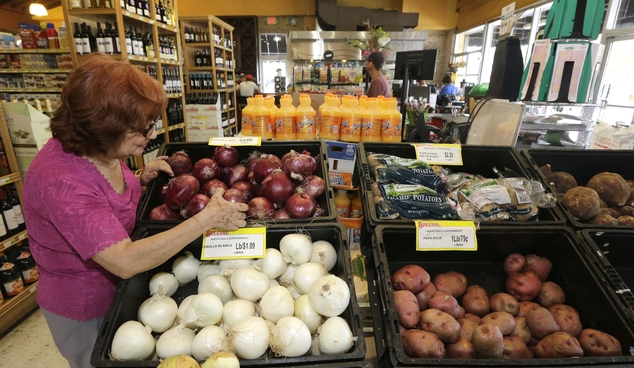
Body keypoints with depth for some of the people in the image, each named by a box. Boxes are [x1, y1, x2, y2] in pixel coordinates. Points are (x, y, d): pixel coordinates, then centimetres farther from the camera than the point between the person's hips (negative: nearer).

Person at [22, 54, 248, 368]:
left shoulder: (99, 150, -10)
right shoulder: (59, 178, -36)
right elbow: (126, 262, -40)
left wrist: (141, 178, -10)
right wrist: (208, 218, -38)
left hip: (116, 288, 7)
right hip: (85, 311, -7)